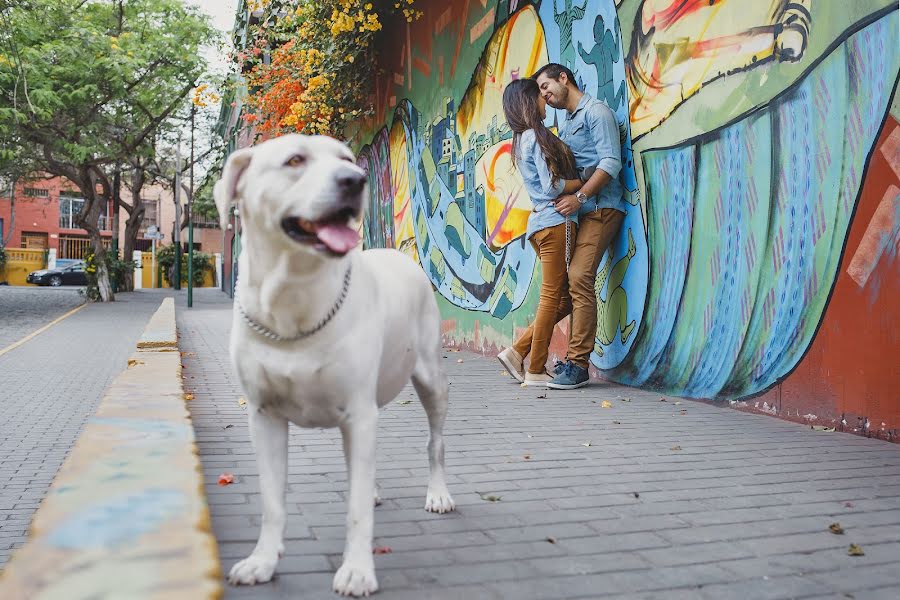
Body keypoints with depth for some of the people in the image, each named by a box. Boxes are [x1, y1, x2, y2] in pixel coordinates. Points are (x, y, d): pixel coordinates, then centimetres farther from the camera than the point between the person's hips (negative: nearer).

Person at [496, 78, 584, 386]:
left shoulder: (522, 141, 21)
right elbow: (552, 186, -14)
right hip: (556, 221, -9)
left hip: (540, 222, 9)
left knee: (561, 297, 11)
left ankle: (518, 352, 9)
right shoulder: (537, 137, -7)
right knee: (552, 297, -5)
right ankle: (536, 371, 0)